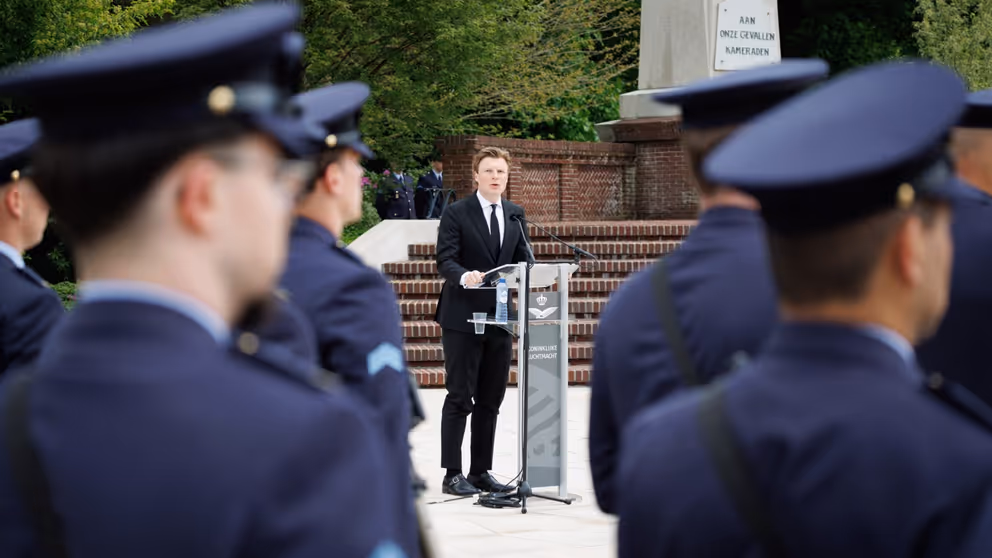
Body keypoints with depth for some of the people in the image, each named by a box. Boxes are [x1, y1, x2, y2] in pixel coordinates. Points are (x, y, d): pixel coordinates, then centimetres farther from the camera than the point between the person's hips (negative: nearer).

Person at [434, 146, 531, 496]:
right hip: (462, 319, -5)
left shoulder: (515, 215, 12)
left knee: (490, 400, 9)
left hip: (499, 317, 5)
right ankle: (452, 475, 1)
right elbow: (445, 260, -13)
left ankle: (481, 472, 17)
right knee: (459, 398, -3)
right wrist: (465, 276, -33)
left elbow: (523, 259, 10)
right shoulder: (456, 214, -5)